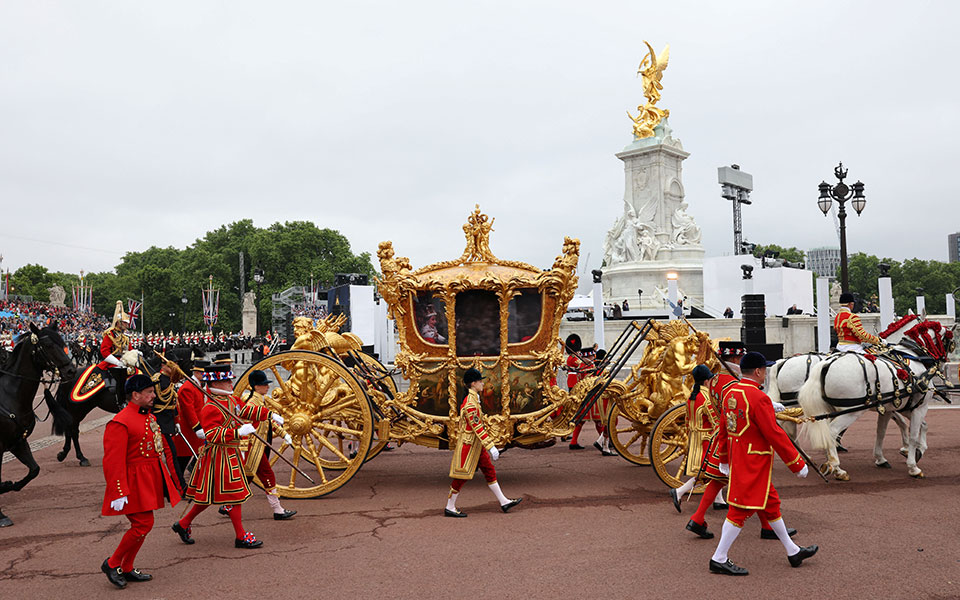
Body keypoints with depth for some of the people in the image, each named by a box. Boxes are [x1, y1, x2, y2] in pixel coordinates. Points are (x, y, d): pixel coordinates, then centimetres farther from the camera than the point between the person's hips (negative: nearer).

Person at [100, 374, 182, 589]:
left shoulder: (149, 417, 12)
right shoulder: (120, 423, -17)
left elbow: (163, 447, 20)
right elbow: (113, 461, -21)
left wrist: (169, 478, 21)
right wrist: (119, 493, -24)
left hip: (150, 482, 9)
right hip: (136, 483, -9)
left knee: (142, 525, 13)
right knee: (143, 524, -10)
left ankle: (127, 569, 25)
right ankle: (112, 564, 8)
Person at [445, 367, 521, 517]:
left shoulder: (472, 399, 11)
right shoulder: (470, 402, -21)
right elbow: (477, 426, -25)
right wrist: (491, 446, -26)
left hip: (476, 444, 10)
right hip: (468, 444, -10)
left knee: (489, 470, 11)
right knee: (462, 476, -1)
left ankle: (504, 502, 17)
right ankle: (449, 508, 10)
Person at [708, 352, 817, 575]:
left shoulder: (730, 393, 6)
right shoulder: (758, 398, -21)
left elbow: (723, 429, 13)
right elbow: (775, 435, -20)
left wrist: (724, 460, 23)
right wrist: (798, 464, -11)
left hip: (739, 460, 10)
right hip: (754, 464, -10)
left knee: (771, 504, 19)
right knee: (742, 509, -2)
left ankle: (793, 552, 32)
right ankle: (719, 559, 4)